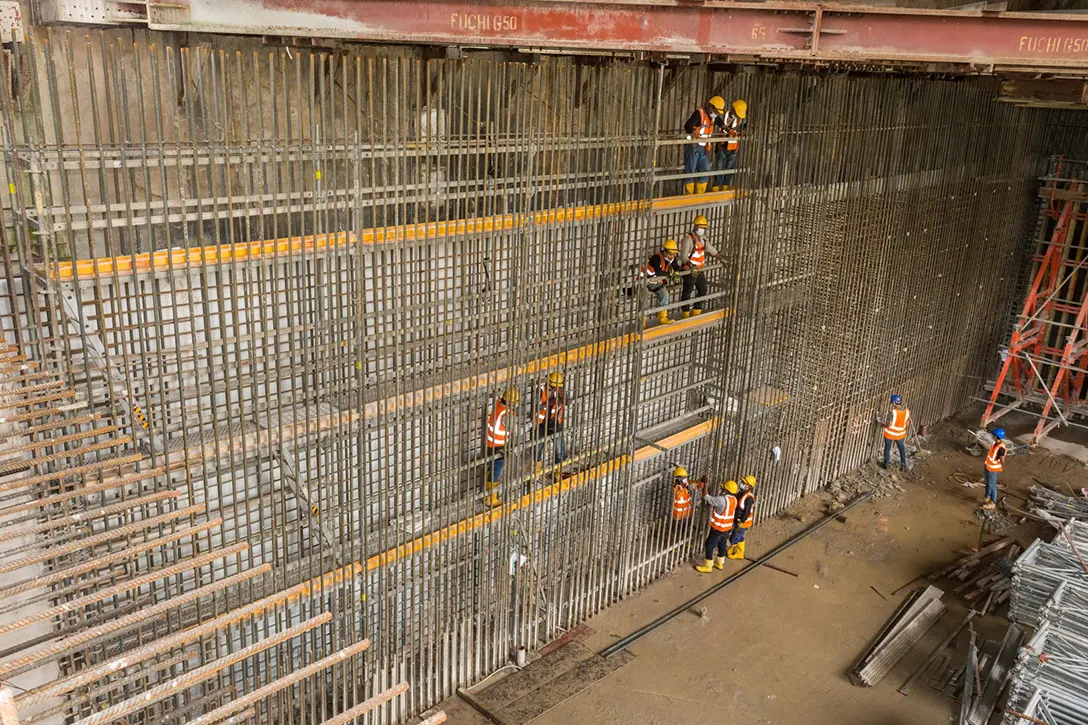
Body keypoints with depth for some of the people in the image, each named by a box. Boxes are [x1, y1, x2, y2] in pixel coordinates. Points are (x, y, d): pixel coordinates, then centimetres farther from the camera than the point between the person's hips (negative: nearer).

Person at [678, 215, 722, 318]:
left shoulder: (702, 238, 9)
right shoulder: (688, 239, -18)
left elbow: (711, 250, 22)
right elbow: (683, 256, -28)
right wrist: (691, 265, -41)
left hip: (699, 270, 9)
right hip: (689, 271, -9)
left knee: (703, 290, 15)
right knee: (687, 292, 1)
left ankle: (696, 311, 27)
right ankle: (686, 313, 11)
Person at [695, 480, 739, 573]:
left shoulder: (722, 500, -31)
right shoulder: (734, 499, -4)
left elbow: (707, 498, -19)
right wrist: (708, 503, 0)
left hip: (718, 528, -8)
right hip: (728, 527, 8)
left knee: (709, 545, 6)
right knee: (722, 544, 23)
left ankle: (707, 567, 14)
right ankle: (720, 563, 40)